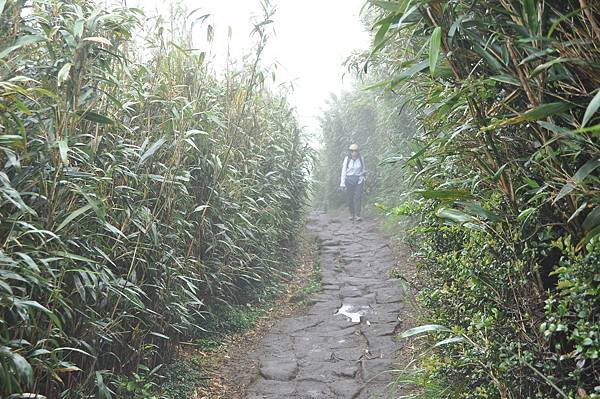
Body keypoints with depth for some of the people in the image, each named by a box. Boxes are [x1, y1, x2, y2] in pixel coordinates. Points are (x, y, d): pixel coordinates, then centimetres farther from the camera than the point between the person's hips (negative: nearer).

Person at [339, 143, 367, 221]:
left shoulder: (360, 158, -1)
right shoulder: (347, 159, -6)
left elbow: (363, 169, 13)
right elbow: (343, 171, -4)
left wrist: (364, 178, 16)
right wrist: (342, 183, -7)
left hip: (359, 180, 1)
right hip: (349, 180, 0)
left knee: (358, 197, -10)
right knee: (350, 198, 2)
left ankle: (357, 215, -11)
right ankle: (352, 214, 18)